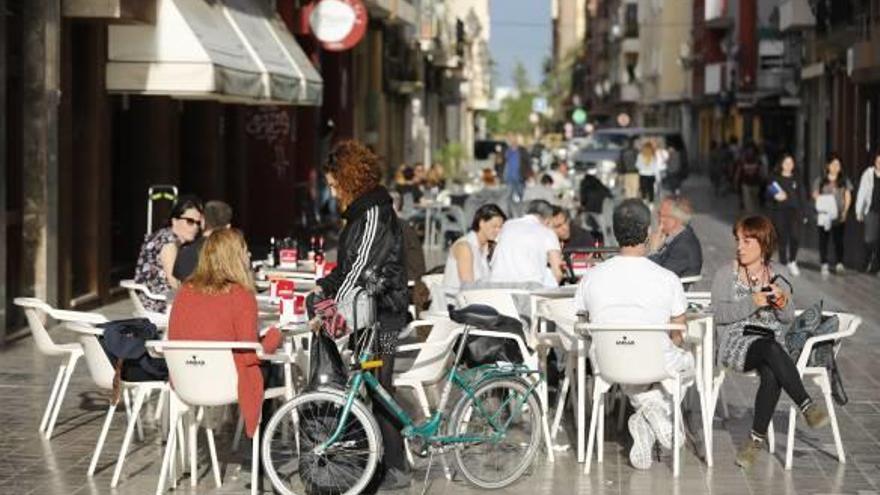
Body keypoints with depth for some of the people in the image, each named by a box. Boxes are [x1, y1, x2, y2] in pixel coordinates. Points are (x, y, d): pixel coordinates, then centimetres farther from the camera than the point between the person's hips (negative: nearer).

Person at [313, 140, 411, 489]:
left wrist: (336, 303, -27)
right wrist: (324, 287, 11)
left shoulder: (375, 213, -15)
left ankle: (396, 467, -3)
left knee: (378, 388, -8)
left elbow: (363, 266, -23)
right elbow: (348, 265, 23)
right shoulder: (359, 211, 16)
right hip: (366, 311, 10)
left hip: (382, 312, -10)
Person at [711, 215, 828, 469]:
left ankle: (757, 438, -24)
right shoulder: (726, 273, 7)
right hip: (737, 342, -2)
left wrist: (783, 302, -9)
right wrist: (753, 302, -17)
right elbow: (720, 313, -6)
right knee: (772, 349, -38)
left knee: (771, 375, -34)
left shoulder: (776, 273, 15)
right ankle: (807, 407, -34)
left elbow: (788, 318, 14)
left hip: (772, 341, 2)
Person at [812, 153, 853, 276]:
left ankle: (839, 264, 5)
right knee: (824, 239, 1)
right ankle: (824, 265, 4)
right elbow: (815, 194, 8)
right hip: (824, 214, 0)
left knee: (838, 239, 0)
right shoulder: (820, 180, 5)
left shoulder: (844, 181, 8)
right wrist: (821, 201, -12)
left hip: (839, 215, 0)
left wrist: (845, 211, -3)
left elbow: (848, 197, 8)